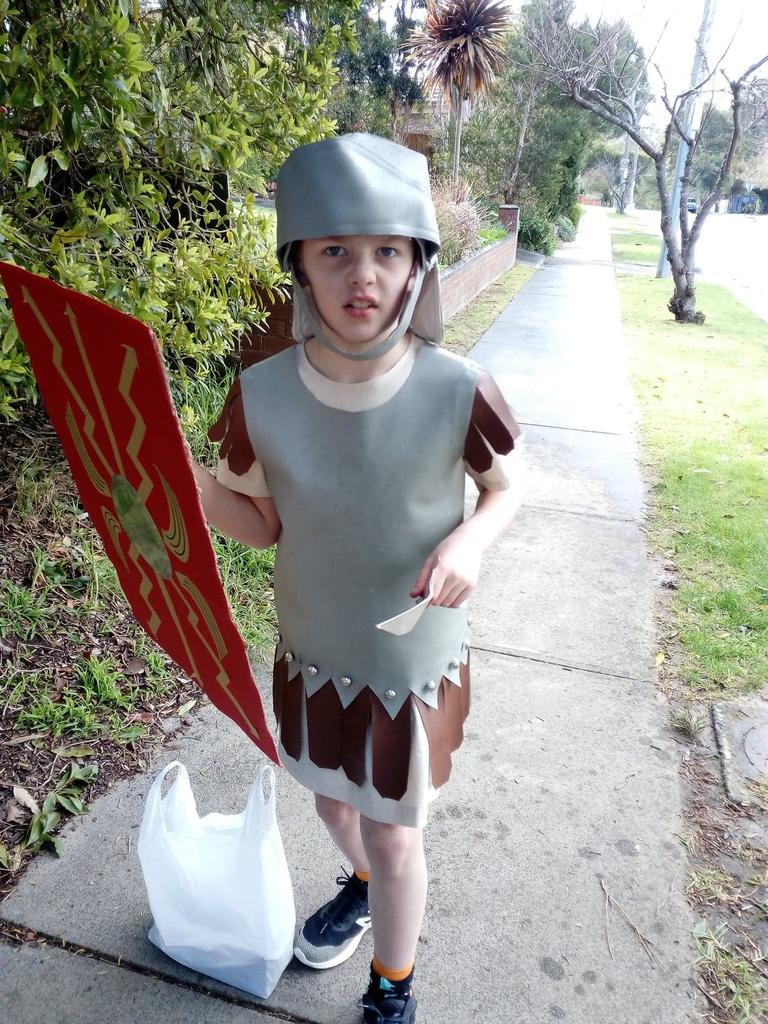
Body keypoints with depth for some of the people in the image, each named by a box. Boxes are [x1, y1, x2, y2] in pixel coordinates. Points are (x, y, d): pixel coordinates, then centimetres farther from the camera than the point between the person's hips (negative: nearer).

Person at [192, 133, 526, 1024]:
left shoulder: (456, 391, -23)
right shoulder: (261, 394, -17)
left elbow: (507, 487, -5)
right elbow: (262, 521, -4)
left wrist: (470, 539, -26)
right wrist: (187, 483, -23)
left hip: (416, 659, -3)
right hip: (312, 653, 3)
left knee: (395, 839, 15)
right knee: (333, 801, 28)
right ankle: (363, 885, 65)